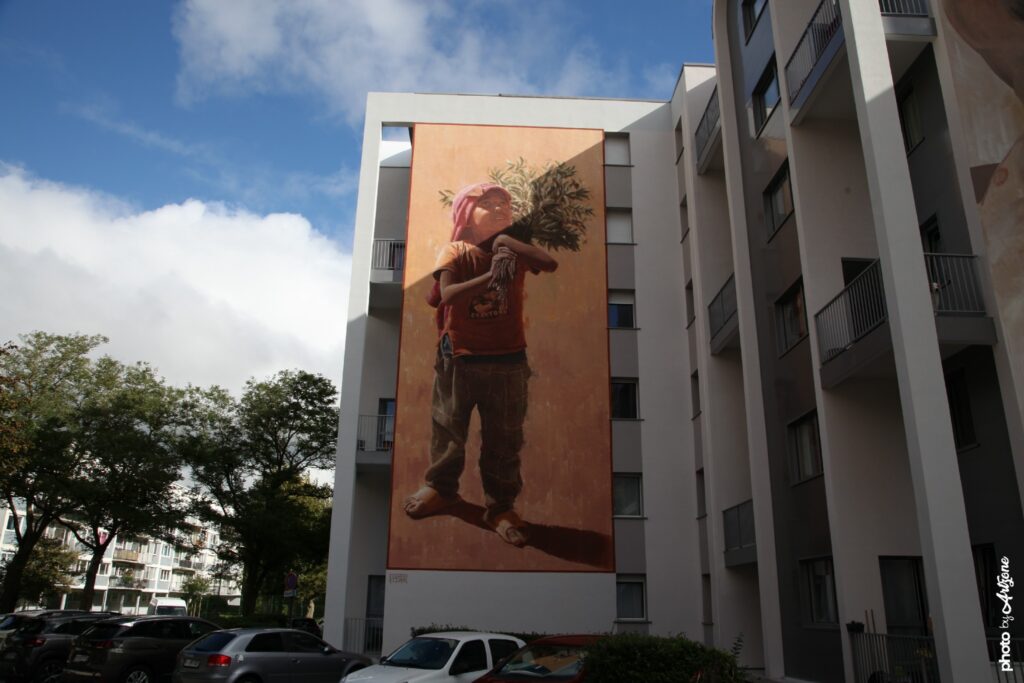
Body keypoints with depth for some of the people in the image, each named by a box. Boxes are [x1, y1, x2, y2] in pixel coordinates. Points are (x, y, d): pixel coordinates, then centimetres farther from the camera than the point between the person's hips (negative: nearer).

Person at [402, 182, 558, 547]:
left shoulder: (515, 252, 2)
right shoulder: (455, 253, -6)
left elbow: (550, 263, -17)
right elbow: (446, 295, -23)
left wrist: (504, 238, -15)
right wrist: (490, 277, -35)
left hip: (507, 361, 1)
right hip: (458, 360, -1)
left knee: (504, 438, 9)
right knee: (448, 430, 16)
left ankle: (500, 506, 23)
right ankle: (441, 487, 38)